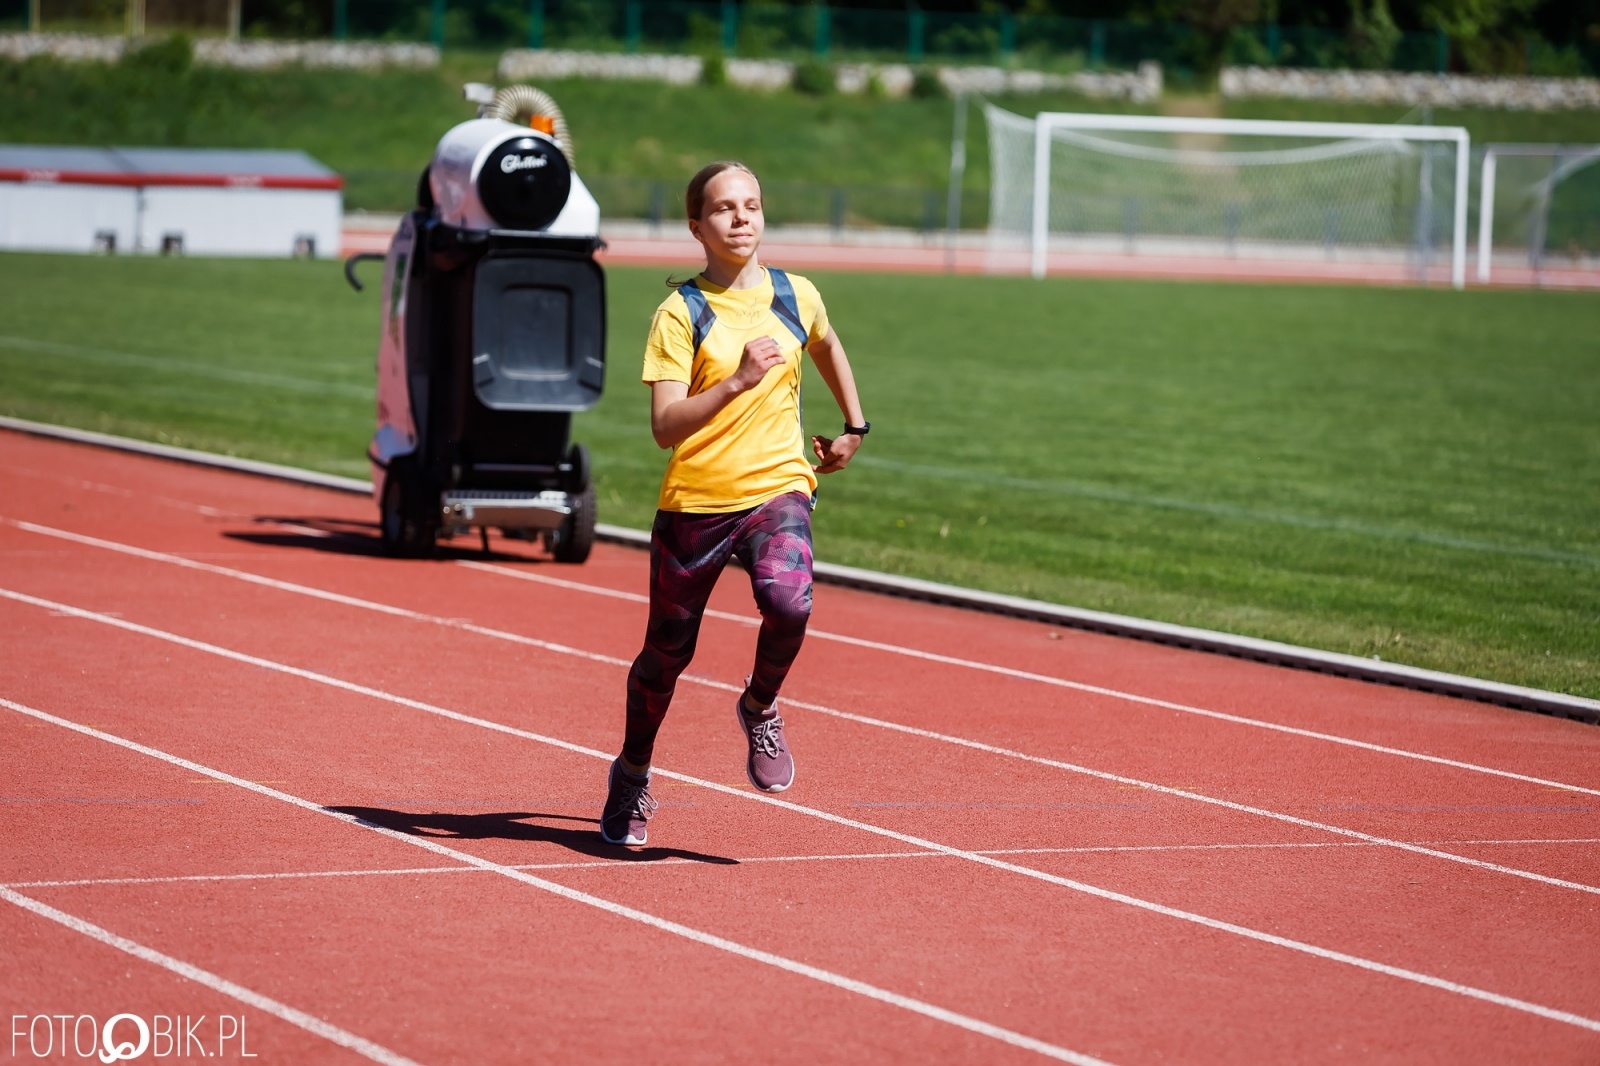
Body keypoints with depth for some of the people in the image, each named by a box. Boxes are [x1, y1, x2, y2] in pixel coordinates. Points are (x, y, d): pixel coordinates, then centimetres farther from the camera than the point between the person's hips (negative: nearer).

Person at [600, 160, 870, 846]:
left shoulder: (796, 298, 3)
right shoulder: (680, 315, -8)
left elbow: (826, 347, 29)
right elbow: (665, 427, -19)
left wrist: (853, 427, 29)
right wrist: (737, 381, -30)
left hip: (777, 488, 1)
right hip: (693, 501, -1)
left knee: (789, 603, -29)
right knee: (667, 653, 10)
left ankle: (760, 708, 3)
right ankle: (632, 778, 36)